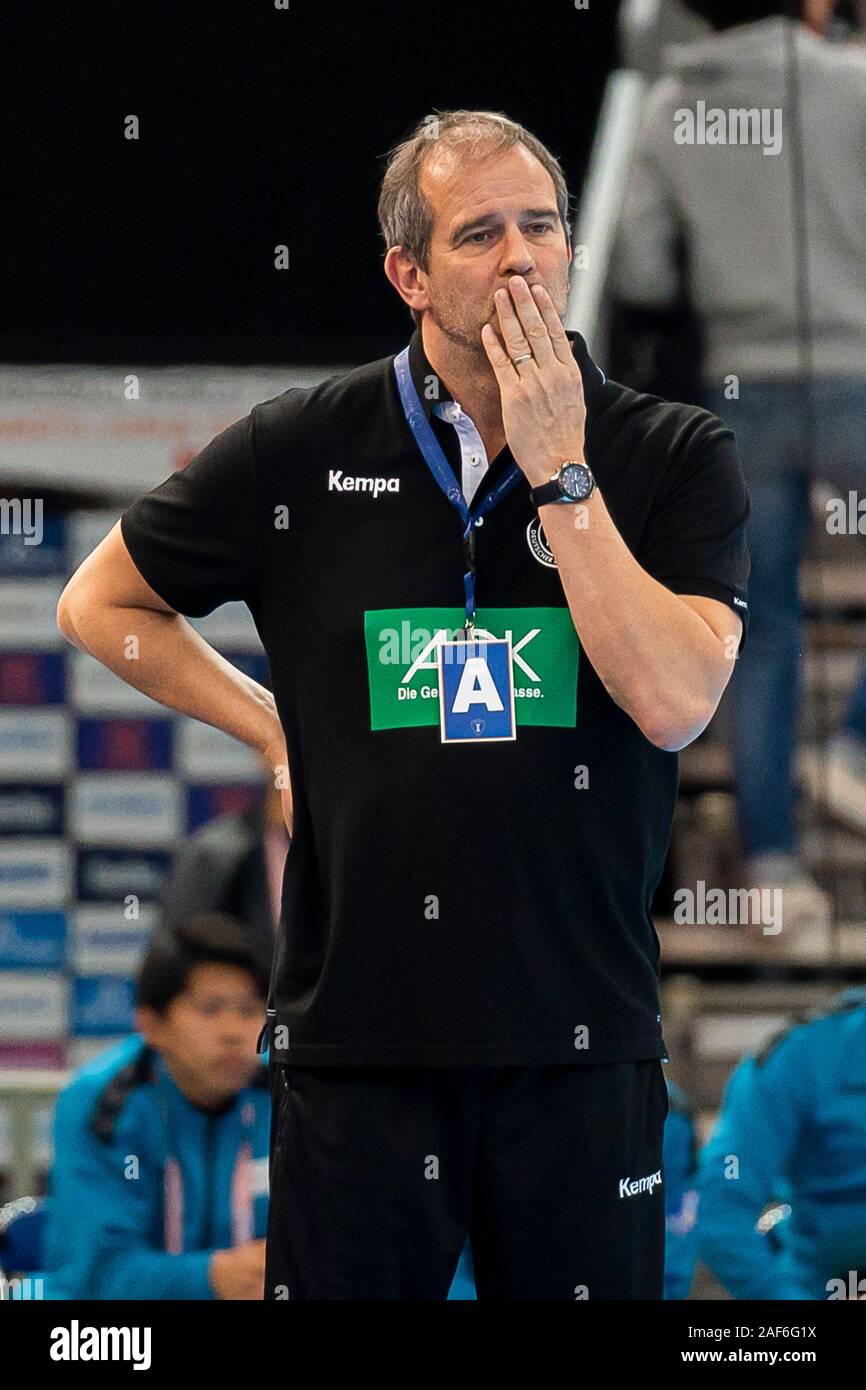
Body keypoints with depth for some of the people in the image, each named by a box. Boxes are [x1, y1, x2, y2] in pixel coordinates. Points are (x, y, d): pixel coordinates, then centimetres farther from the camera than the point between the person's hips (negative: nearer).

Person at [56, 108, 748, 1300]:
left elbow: (673, 702, -15)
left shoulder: (675, 459, 0)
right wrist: (274, 729, 6)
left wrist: (557, 472, -14)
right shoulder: (302, 451, 1)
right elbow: (99, 605, 14)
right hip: (358, 1022, 0)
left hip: (580, 1036, 0)